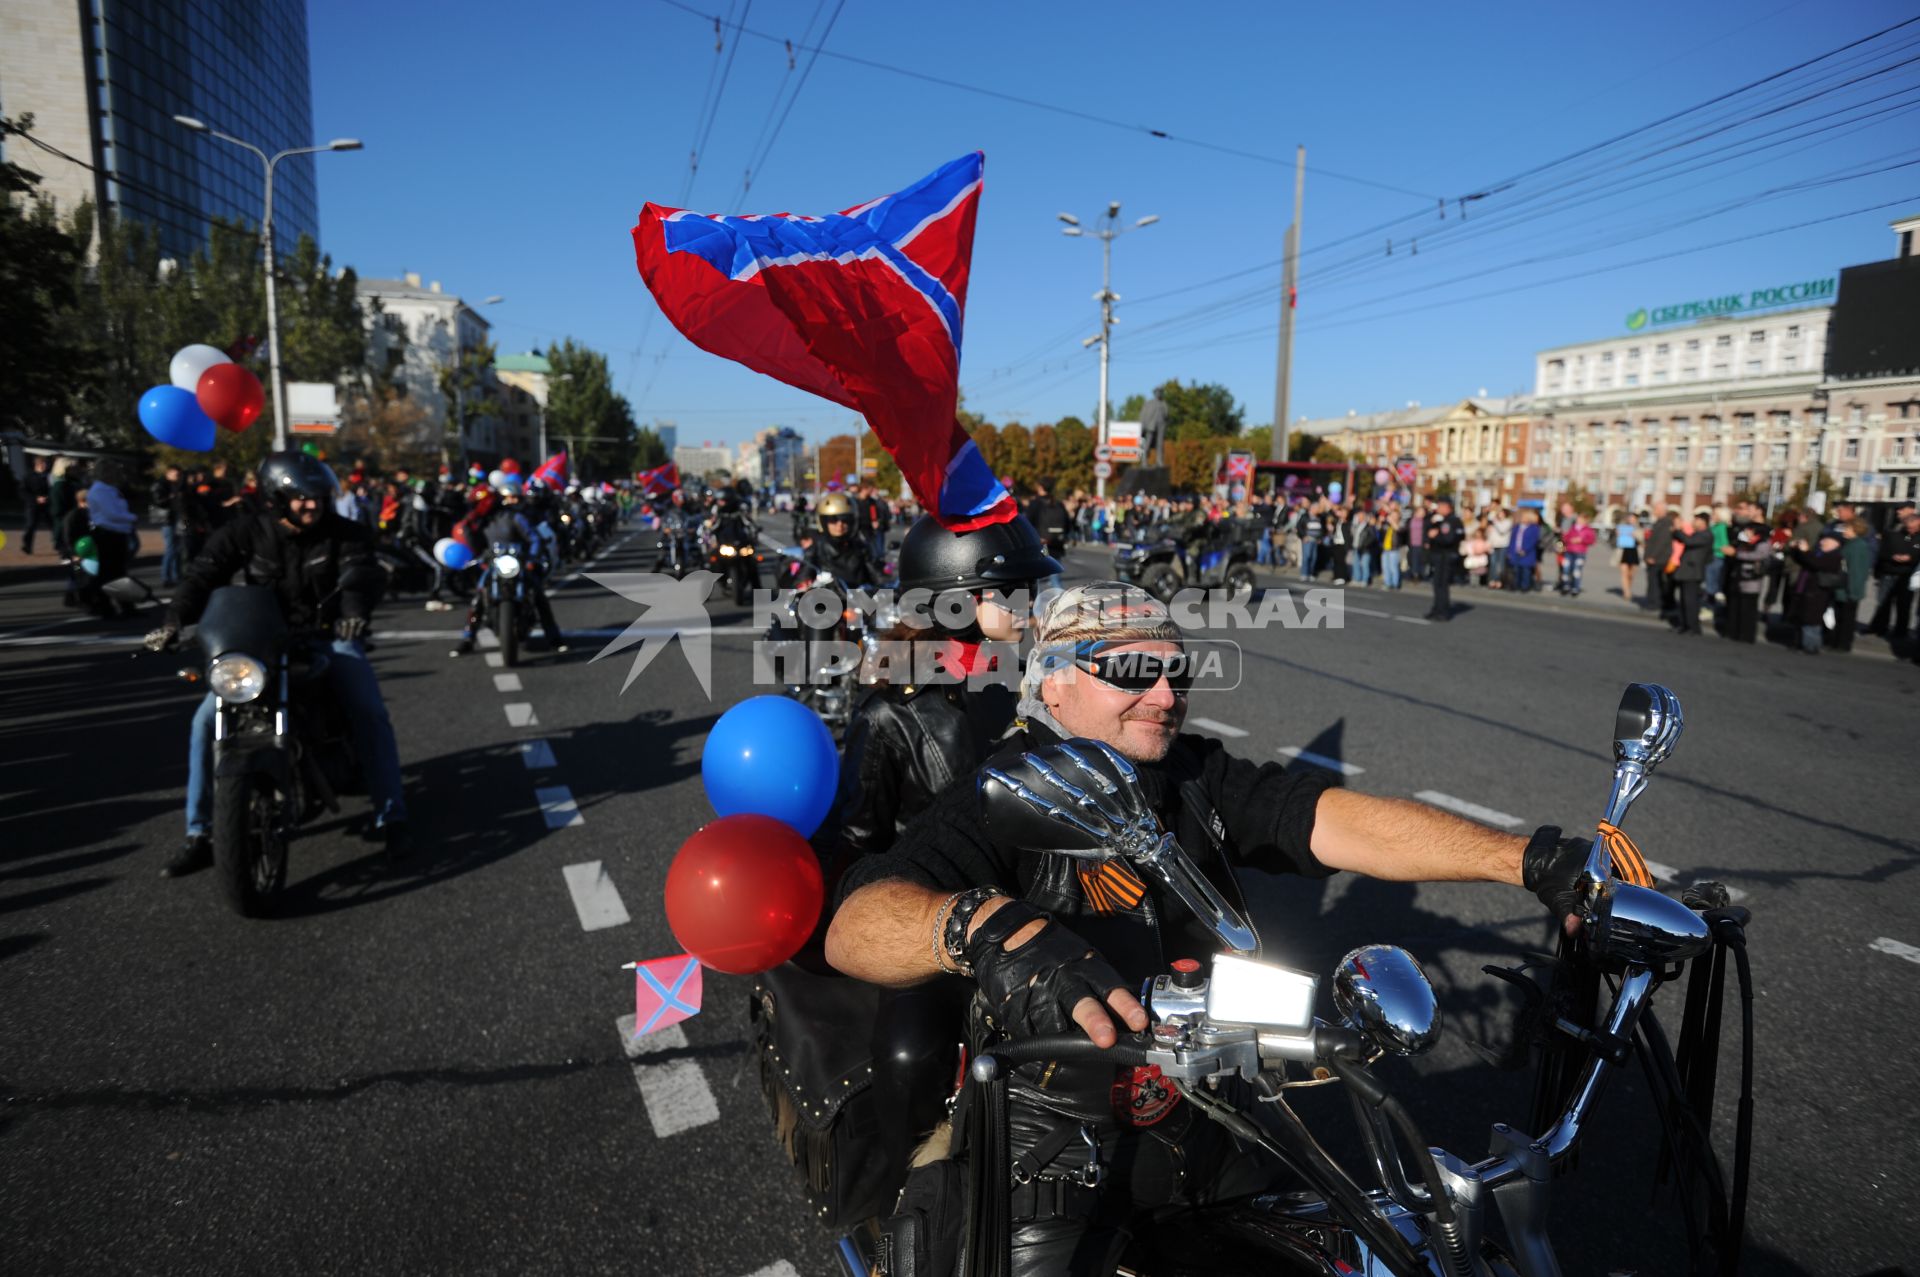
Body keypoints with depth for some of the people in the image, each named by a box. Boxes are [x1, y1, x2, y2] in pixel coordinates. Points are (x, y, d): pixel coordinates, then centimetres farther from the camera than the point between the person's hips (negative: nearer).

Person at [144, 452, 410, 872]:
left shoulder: (344, 534, -6)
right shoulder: (245, 532, -3)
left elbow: (362, 575, -23)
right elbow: (203, 574, -10)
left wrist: (354, 612, -45)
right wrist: (174, 621, -27)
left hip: (330, 639, -2)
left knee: (370, 712, -24)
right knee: (207, 719, -9)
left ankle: (391, 820, -14)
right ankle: (198, 834, 4)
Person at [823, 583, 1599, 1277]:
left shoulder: (1200, 780, -2)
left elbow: (1342, 820, -16)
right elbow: (855, 925, -35)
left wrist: (1529, 860, -30)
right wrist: (985, 926, -56)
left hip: (1209, 1129, 5)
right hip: (1056, 1157, -5)